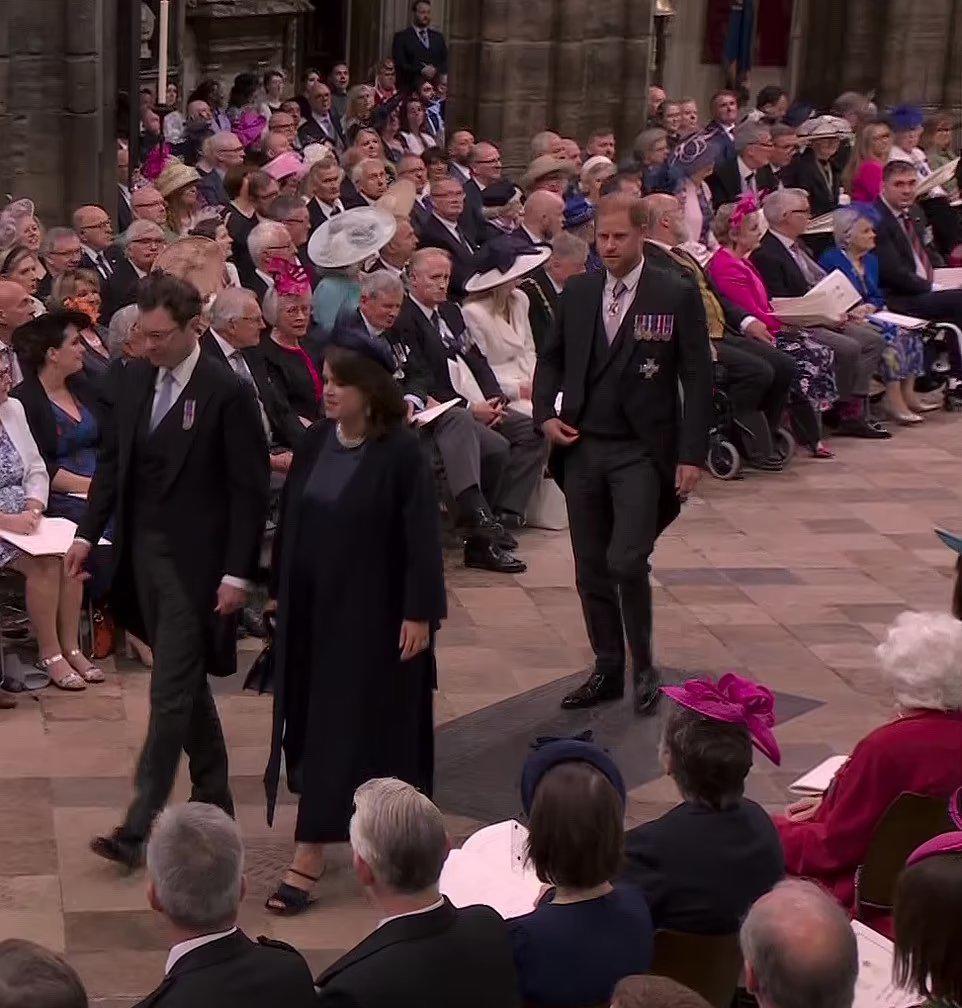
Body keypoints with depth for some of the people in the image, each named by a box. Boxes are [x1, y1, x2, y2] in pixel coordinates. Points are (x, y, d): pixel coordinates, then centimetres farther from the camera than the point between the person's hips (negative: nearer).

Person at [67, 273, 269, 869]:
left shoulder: (227, 394, -14)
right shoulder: (135, 379, 5)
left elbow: (250, 490, -12)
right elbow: (113, 460, 14)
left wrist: (238, 573, -15)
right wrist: (89, 533, 8)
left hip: (195, 561, -7)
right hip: (143, 549, 7)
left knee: (172, 691, -6)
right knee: (185, 683, 17)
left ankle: (139, 826, -4)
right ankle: (214, 798, 31)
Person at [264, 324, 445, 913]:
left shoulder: (401, 453, -16)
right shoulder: (315, 442, 2)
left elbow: (421, 537, -14)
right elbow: (290, 518, 10)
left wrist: (420, 612, -16)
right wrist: (279, 590, 13)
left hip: (370, 611, -6)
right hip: (312, 605, 6)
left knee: (344, 725, -3)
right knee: (309, 718, 13)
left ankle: (311, 856, -1)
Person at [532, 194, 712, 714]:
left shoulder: (677, 295, -3)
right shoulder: (577, 292, 8)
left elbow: (697, 379, -4)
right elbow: (551, 358, 20)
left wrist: (692, 455, -10)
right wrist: (546, 413, 2)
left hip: (642, 451, -4)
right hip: (581, 447, 5)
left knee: (627, 562, -14)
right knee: (591, 569, 8)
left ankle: (644, 669, 5)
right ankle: (608, 669, 22)